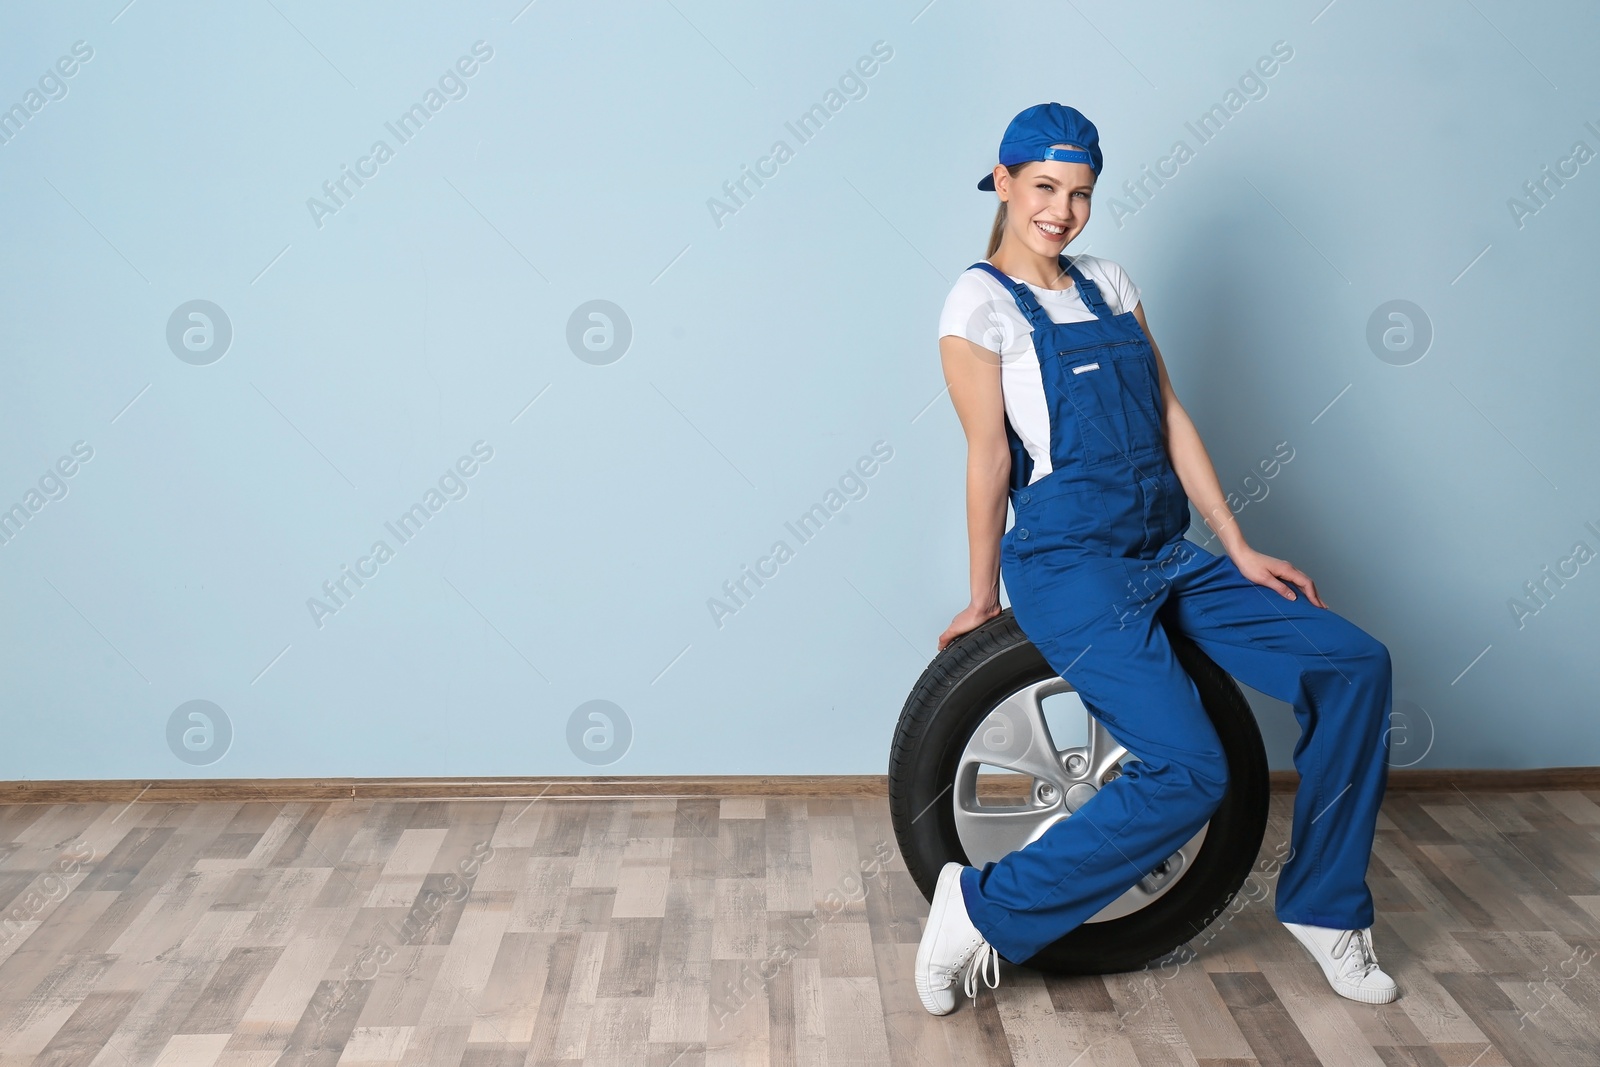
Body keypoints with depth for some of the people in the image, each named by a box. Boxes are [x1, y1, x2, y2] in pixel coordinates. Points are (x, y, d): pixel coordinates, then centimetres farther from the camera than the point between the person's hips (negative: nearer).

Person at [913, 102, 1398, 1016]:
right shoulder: (982, 300, -5)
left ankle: (1322, 908, 11)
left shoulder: (1109, 285, 15)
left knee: (1355, 665, -3)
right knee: (1192, 774, -22)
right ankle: (984, 909, -7)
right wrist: (985, 599, -2)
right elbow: (990, 459, -6)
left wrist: (1239, 548, 8)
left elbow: (1172, 420, 12)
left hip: (1169, 558, 7)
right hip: (1072, 566, -7)